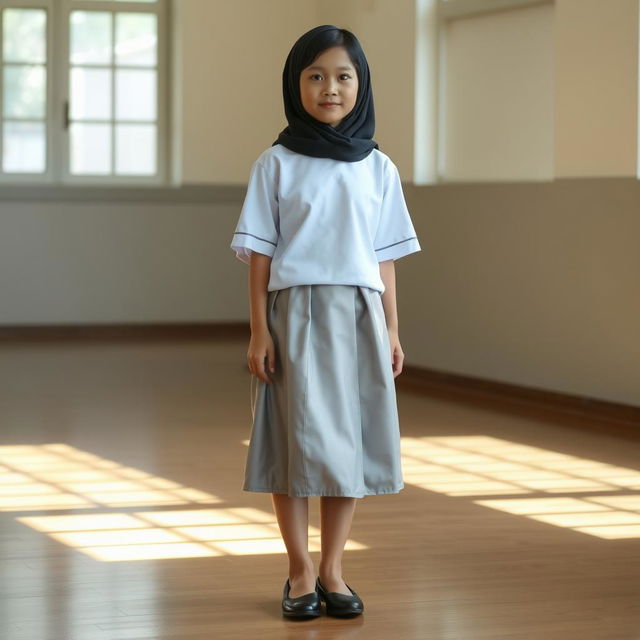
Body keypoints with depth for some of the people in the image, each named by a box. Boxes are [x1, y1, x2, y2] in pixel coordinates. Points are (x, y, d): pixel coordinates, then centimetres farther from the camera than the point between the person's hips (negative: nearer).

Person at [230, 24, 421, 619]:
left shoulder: (378, 168, 8)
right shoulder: (275, 164, 0)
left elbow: (385, 256, 10)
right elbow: (260, 252, -1)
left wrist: (392, 329, 6)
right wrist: (260, 330, -7)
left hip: (359, 315, 2)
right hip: (295, 311, -2)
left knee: (349, 441, 4)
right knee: (295, 438, -1)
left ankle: (332, 569, 15)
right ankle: (300, 571, 10)